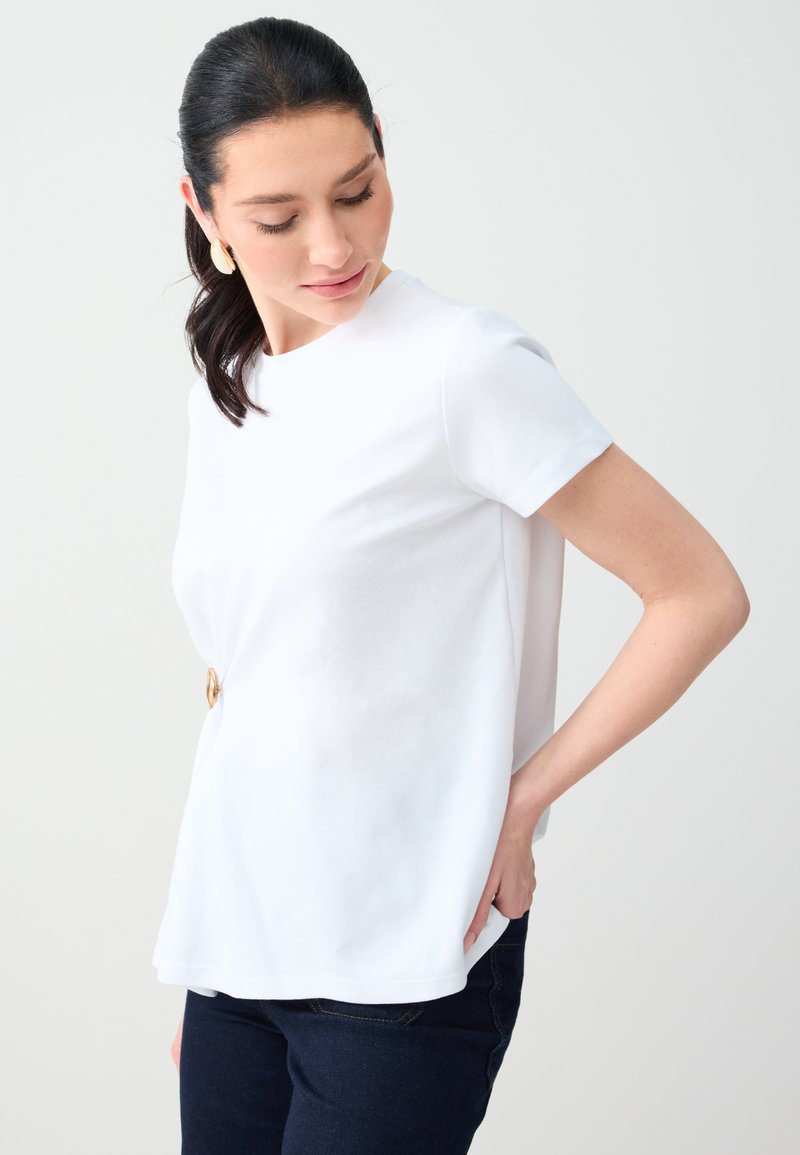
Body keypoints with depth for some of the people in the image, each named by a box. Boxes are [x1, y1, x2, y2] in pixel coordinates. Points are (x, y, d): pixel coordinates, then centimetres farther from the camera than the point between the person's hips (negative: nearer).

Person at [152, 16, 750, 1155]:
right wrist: (198, 969, 17)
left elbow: (702, 593, -10)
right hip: (239, 939, 6)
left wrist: (521, 801, -9)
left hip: (401, 964, -6)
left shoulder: (467, 367, -12)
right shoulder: (224, 394, 9)